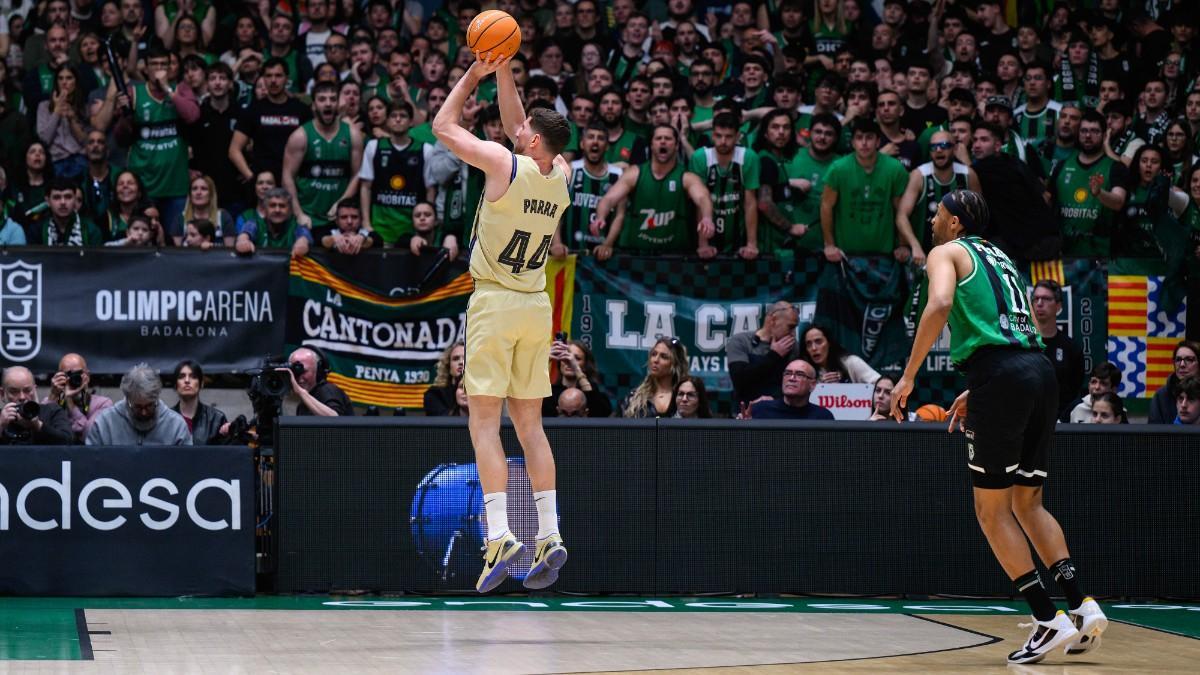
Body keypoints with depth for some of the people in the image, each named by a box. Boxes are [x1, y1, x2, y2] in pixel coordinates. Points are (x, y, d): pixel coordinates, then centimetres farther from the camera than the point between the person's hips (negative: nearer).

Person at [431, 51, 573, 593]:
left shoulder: (504, 164, -13)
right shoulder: (560, 175, 4)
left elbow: (443, 125, -1)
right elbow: (516, 125, 22)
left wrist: (474, 74, 8)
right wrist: (503, 70, 19)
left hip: (495, 303, -6)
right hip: (537, 306, 6)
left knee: (484, 420, -6)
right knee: (529, 423, 11)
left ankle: (500, 534, -17)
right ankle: (549, 536, 4)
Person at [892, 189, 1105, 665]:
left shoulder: (946, 253, 6)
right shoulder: (999, 259, 29)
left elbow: (940, 305, -15)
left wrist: (908, 377, -13)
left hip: (1000, 376, -7)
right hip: (1041, 371, 7)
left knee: (992, 509, 2)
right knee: (1028, 503, 16)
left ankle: (1048, 620, -5)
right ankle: (1081, 606, 2)